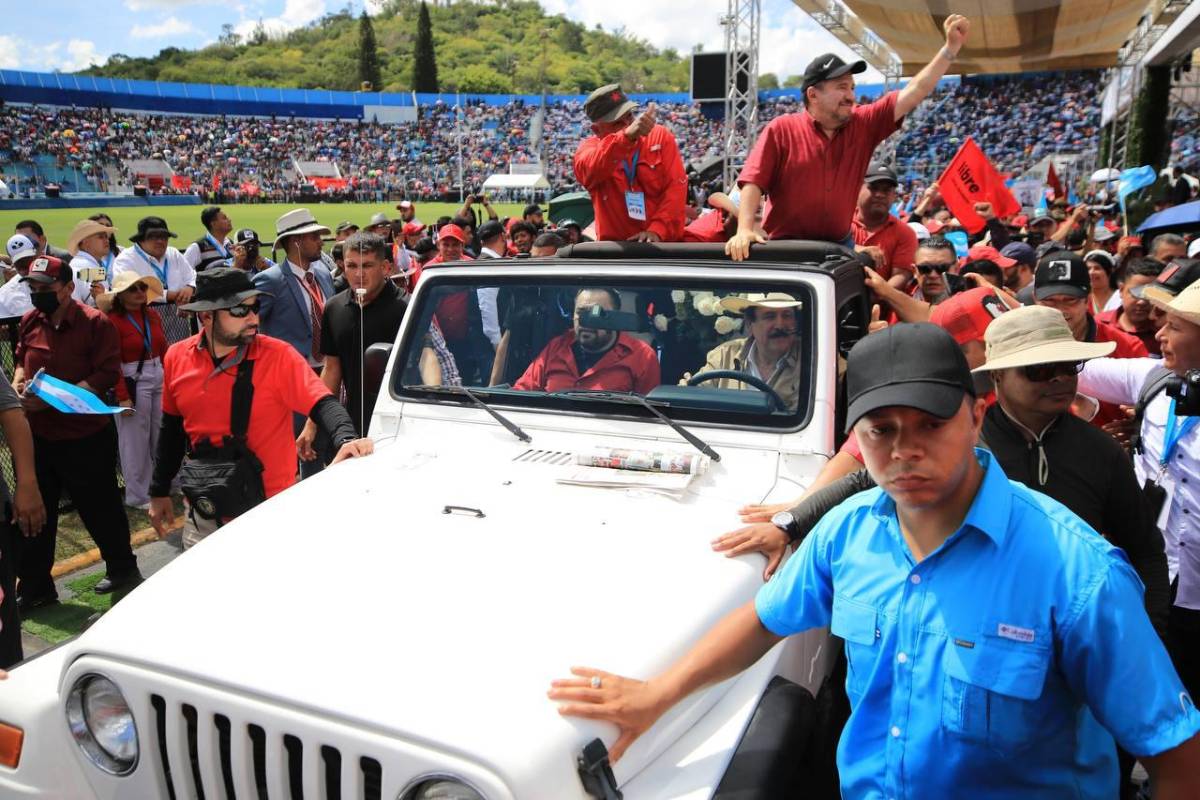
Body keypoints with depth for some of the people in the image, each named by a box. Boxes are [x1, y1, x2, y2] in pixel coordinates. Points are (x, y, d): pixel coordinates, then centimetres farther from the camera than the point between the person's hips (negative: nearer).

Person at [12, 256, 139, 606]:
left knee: (101, 508, 9)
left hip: (86, 436, -5)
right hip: (38, 435, 6)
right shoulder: (30, 322, 5)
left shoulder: (96, 323, -13)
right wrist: (17, 383, -2)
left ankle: (122, 568, 31)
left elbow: (107, 374, -17)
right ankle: (34, 587, 26)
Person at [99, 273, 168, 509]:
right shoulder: (113, 321, -11)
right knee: (136, 440, 4)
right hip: (132, 382, -6)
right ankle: (138, 496, 17)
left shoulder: (152, 315, 7)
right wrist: (123, 398, -16)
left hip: (159, 377, 6)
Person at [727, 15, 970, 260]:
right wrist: (744, 230, -26)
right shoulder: (781, 129, -6)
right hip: (786, 248, -4)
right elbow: (753, 182, -12)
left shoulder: (863, 124, 5)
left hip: (840, 247, 4)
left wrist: (951, 47, -1)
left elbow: (914, 92, 5)